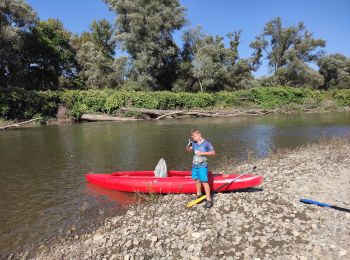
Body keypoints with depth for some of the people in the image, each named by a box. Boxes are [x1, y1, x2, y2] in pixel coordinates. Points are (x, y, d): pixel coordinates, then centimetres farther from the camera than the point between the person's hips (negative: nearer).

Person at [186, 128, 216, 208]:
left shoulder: (206, 143, -10)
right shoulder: (194, 143, 5)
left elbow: (213, 153, -9)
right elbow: (189, 150, 16)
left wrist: (202, 153, -18)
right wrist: (188, 146, -7)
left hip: (202, 166, -6)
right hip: (194, 165, 6)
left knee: (204, 182, -7)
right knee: (197, 180, 17)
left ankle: (209, 200, 1)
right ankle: (199, 195, 36)